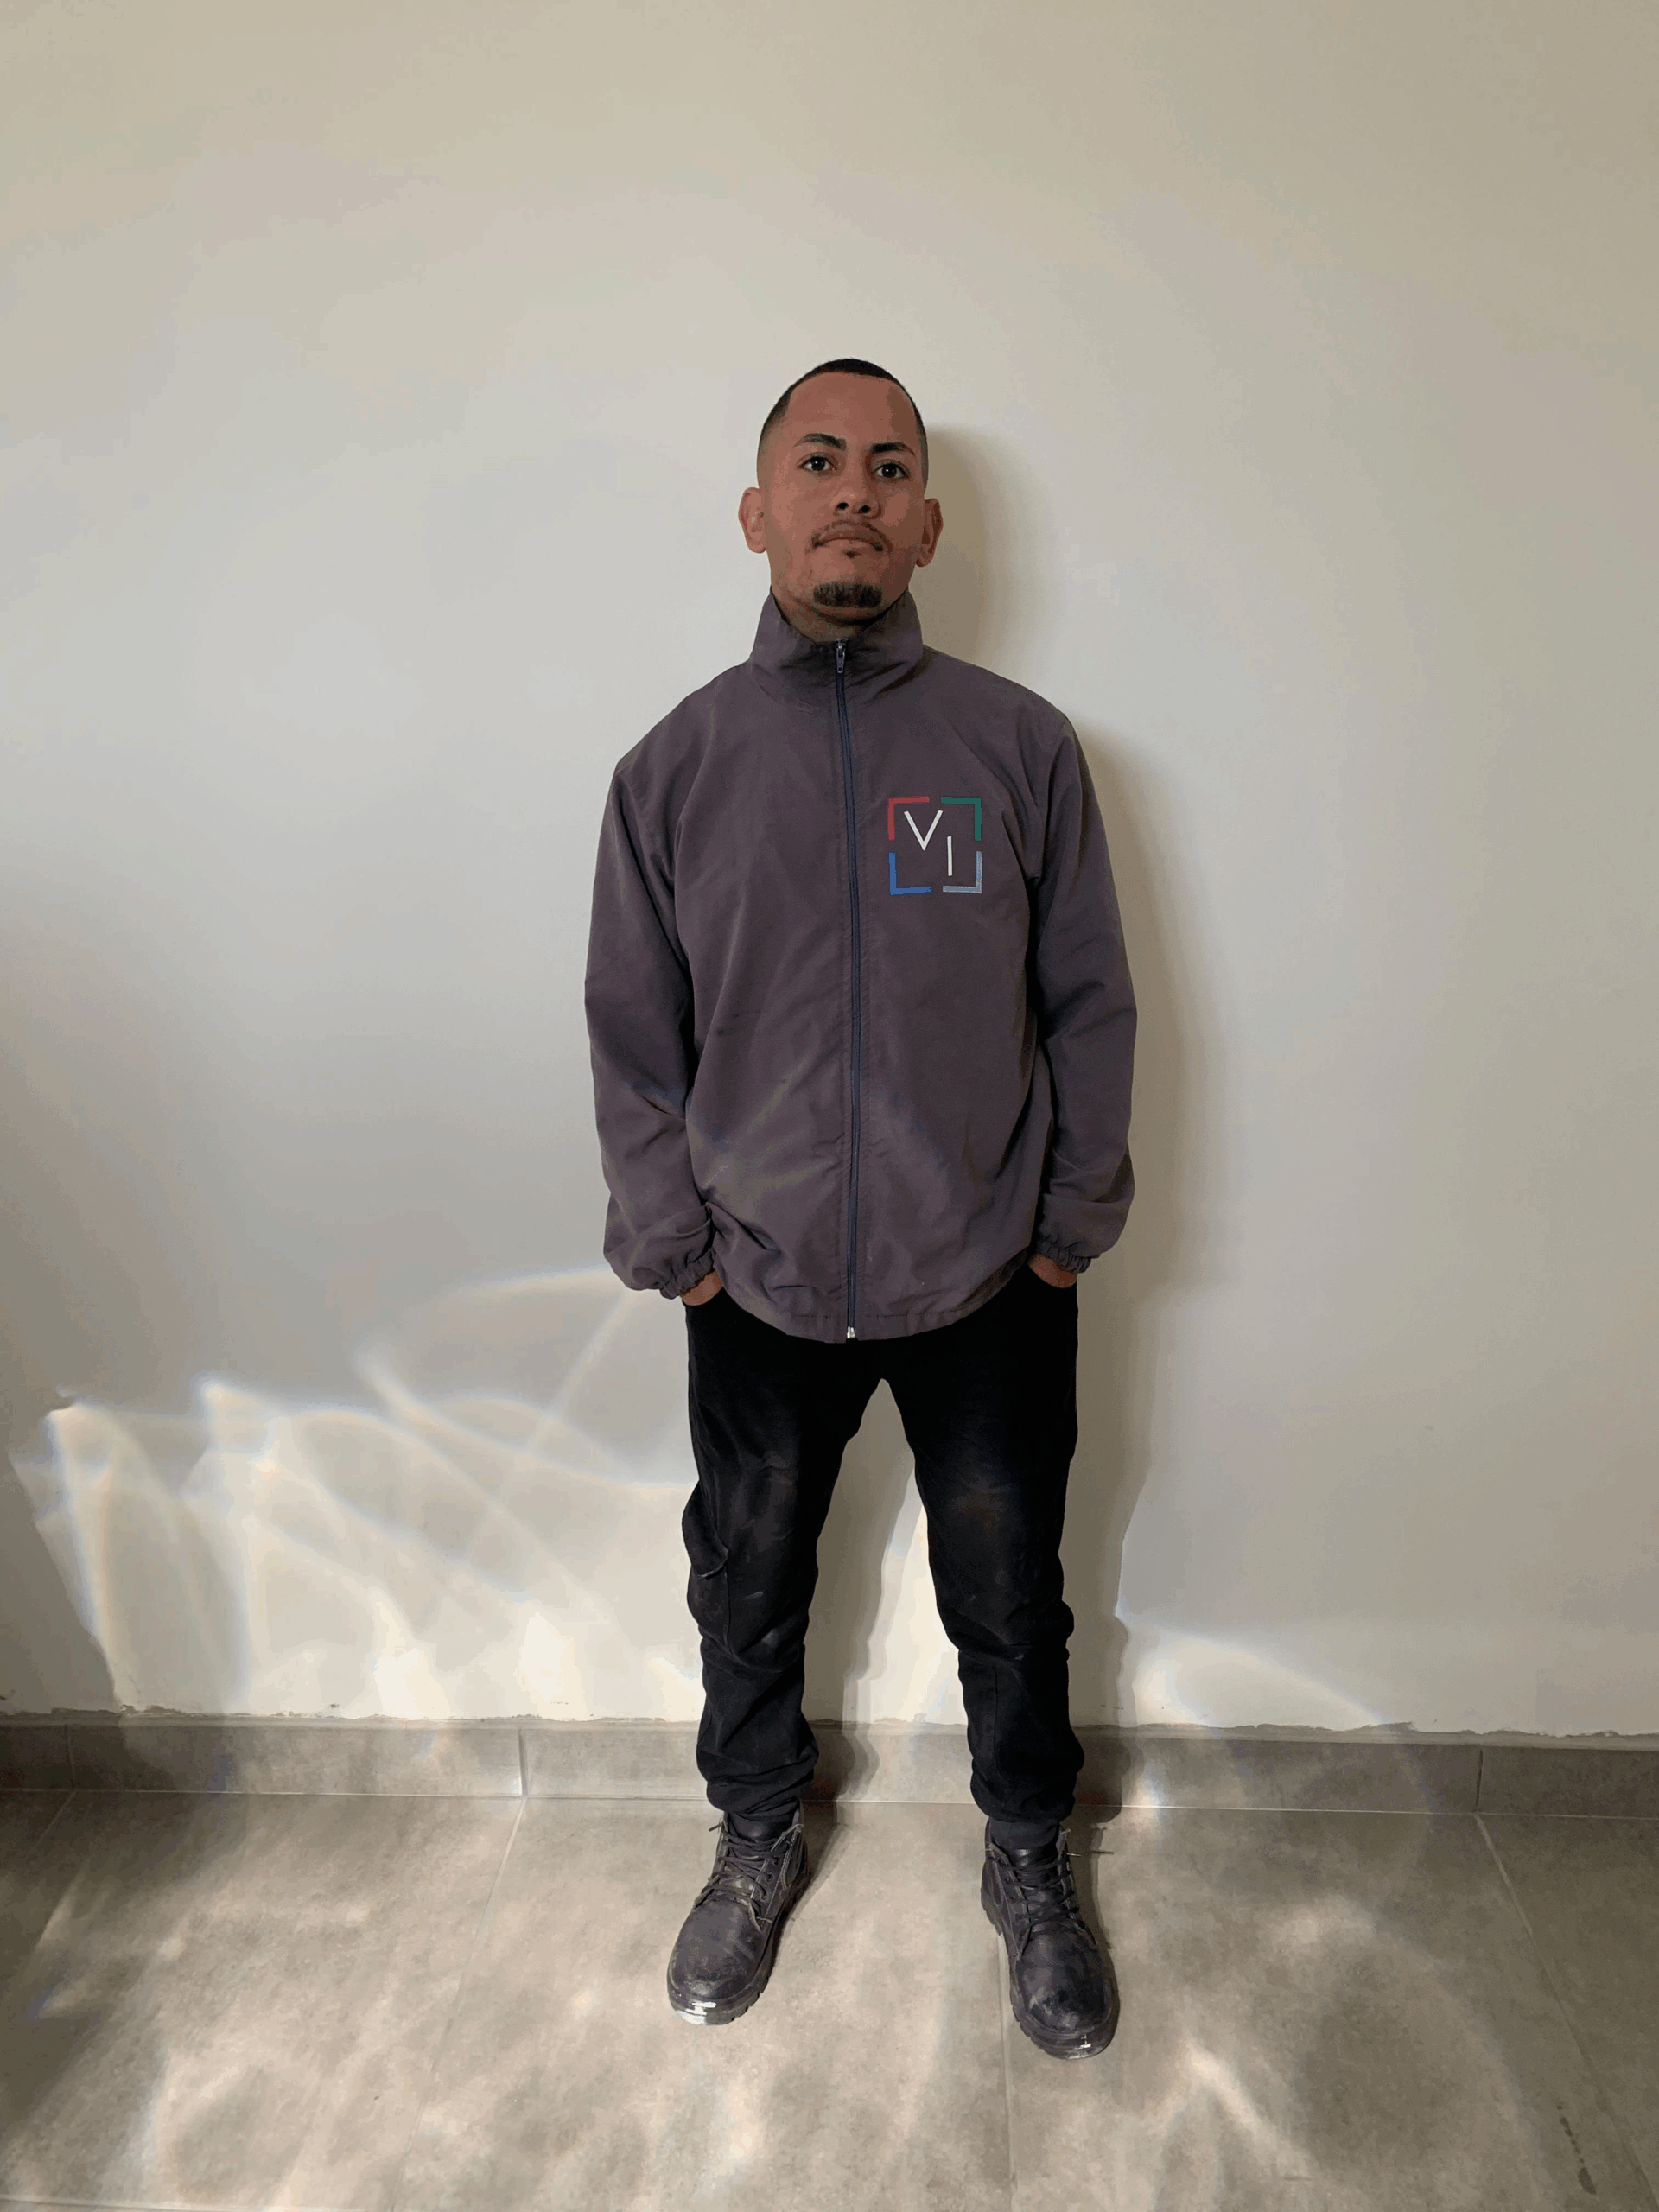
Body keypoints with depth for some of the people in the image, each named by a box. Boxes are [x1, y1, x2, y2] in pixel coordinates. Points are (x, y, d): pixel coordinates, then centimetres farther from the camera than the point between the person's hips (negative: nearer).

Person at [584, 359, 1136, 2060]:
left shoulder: (1022, 745, -5)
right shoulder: (675, 766, -3)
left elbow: (1090, 1006, 0)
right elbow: (631, 1035, 0)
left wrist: (1068, 1228, -1)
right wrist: (674, 1246, -1)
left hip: (988, 1289, 0)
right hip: (759, 1289, 1)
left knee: (1009, 1604, 18)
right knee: (747, 1597, 20)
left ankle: (1027, 1858, 48)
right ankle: (757, 1841, 50)